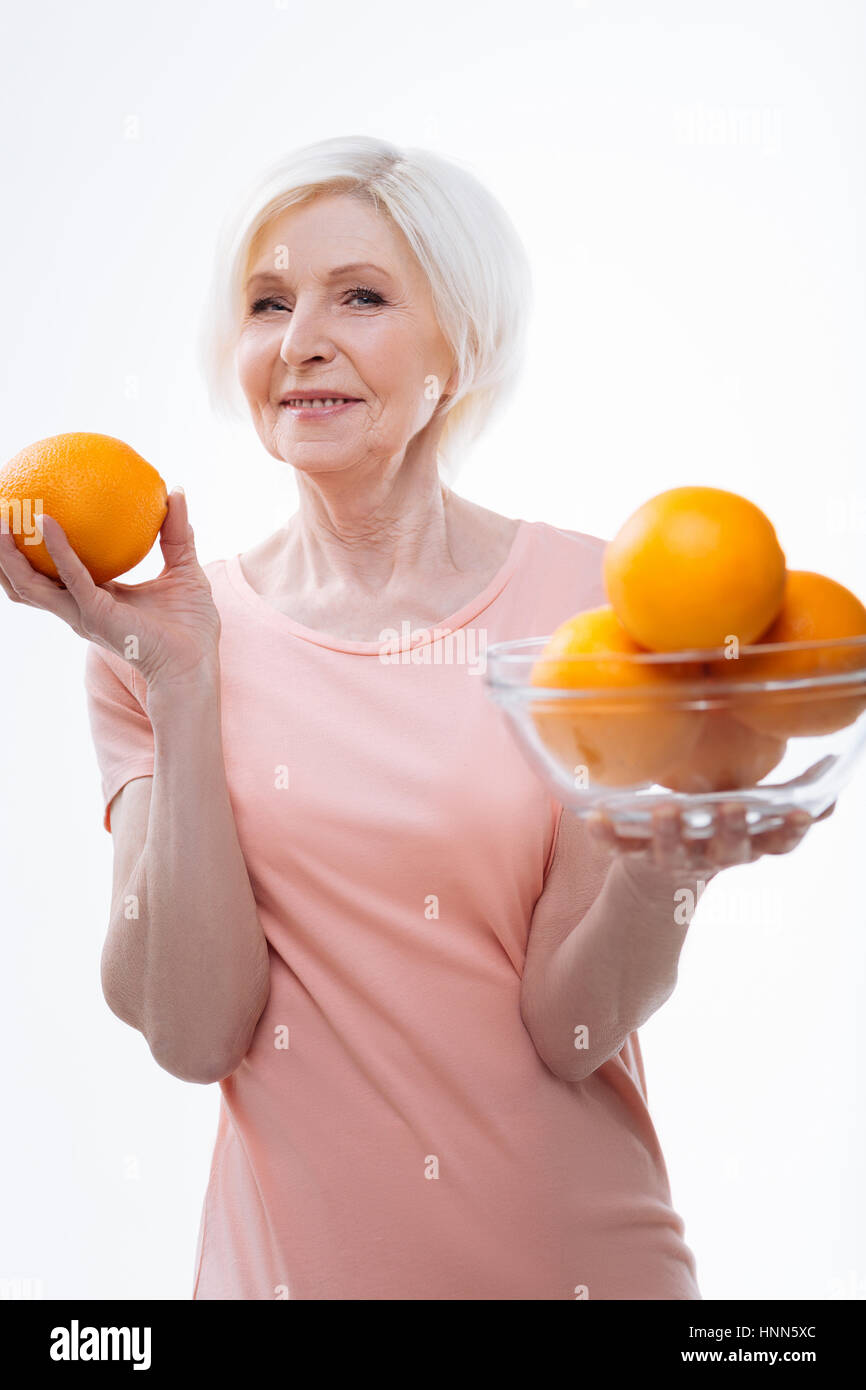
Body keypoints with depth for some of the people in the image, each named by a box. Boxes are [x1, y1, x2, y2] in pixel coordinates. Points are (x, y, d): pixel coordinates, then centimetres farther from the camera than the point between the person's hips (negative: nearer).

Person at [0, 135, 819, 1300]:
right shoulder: (169, 642, -6)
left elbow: (572, 1026, -11)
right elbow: (195, 1032, -13)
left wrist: (663, 867, -29)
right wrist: (184, 688, -19)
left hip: (576, 1251, 0)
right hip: (293, 1249, 1)